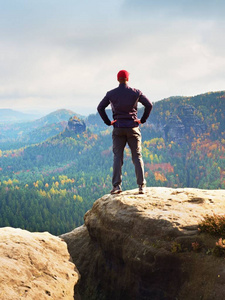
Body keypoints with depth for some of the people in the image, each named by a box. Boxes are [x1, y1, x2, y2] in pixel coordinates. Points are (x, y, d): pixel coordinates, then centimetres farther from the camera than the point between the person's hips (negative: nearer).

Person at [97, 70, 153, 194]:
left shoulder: (111, 94, 2)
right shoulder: (136, 93, 0)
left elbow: (100, 107, 0)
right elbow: (149, 105, -4)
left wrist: (108, 122, 5)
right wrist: (143, 119, 3)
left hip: (118, 128, 0)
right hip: (133, 128, 0)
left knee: (117, 157, 3)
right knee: (137, 156, 4)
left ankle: (116, 185, -6)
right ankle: (141, 186, -1)